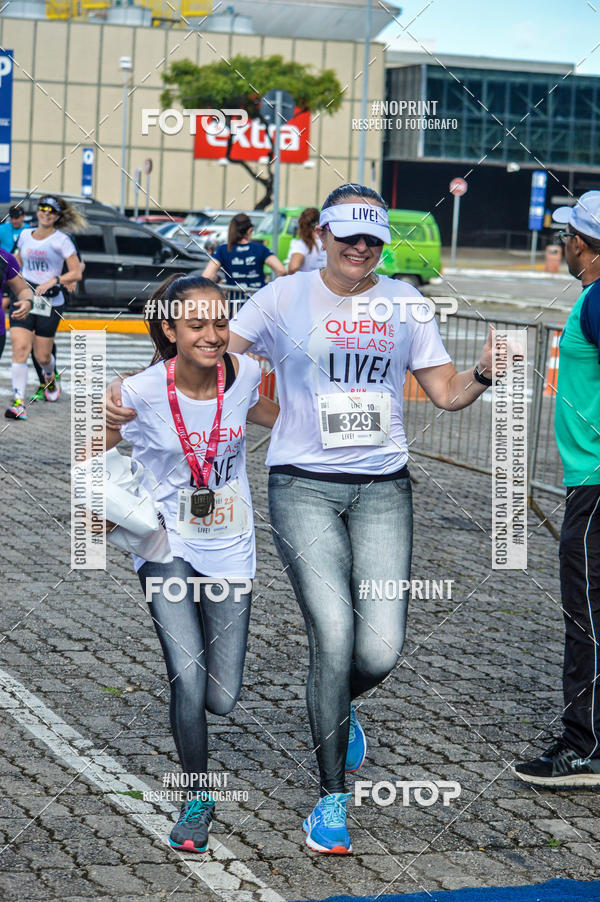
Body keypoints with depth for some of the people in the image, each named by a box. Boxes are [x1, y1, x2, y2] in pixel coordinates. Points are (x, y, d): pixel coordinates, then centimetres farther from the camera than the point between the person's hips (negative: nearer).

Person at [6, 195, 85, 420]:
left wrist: (54, 281, -21)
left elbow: (76, 273, -6)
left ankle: (49, 379, 42)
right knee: (20, 348, -15)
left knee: (42, 356, 4)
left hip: (50, 302, -3)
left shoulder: (61, 240, -3)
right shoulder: (25, 235, 10)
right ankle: (18, 402, -17)